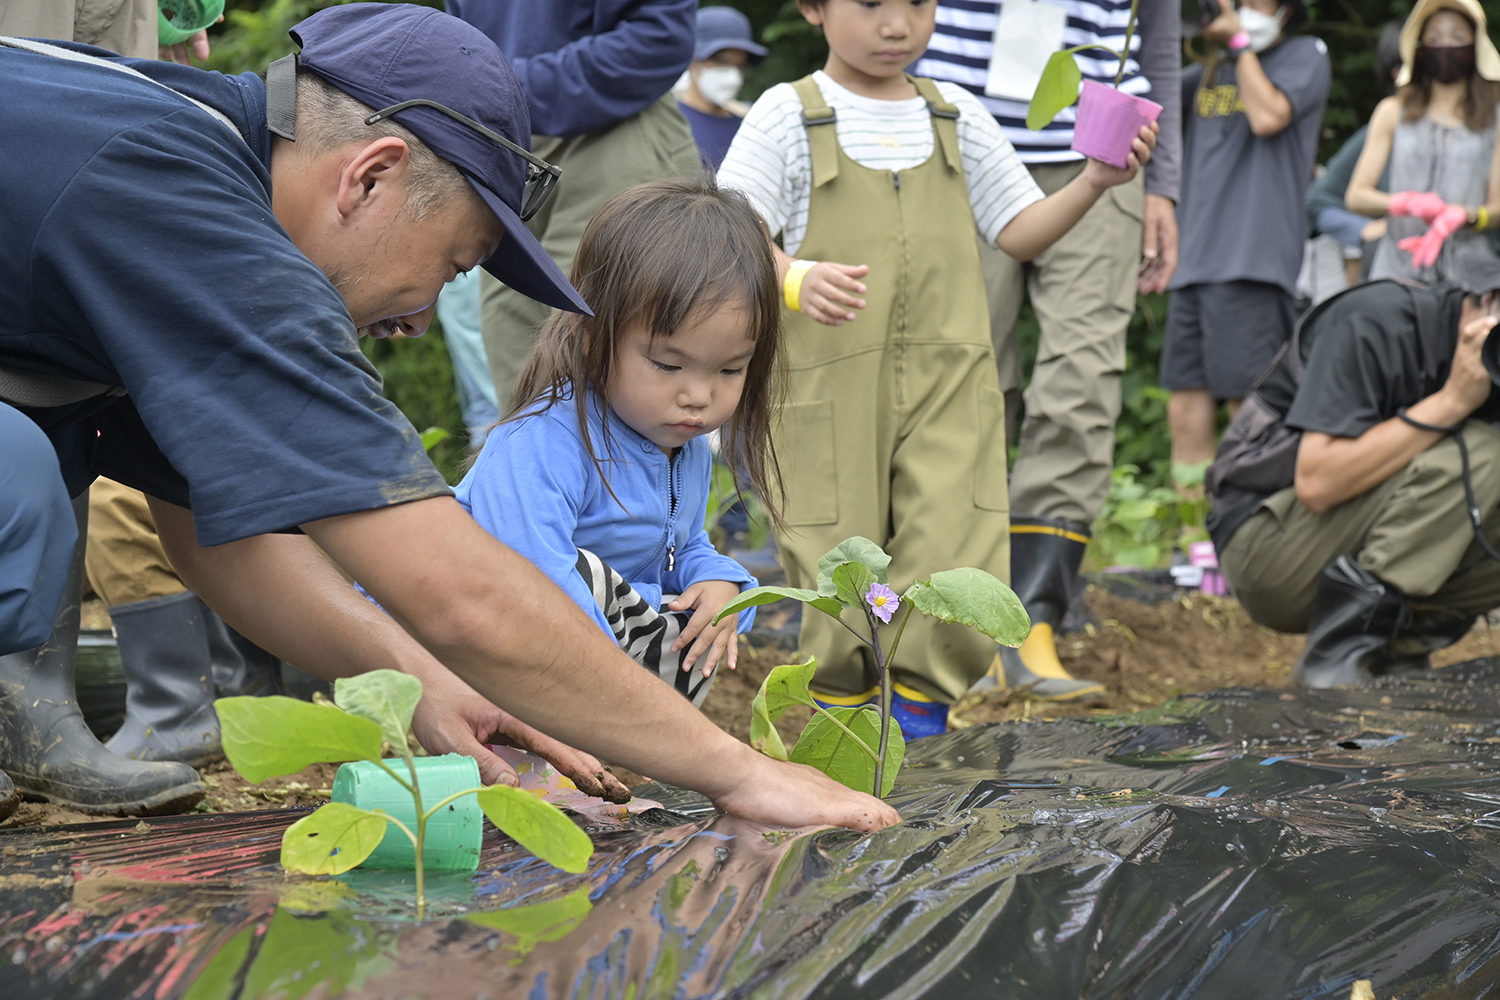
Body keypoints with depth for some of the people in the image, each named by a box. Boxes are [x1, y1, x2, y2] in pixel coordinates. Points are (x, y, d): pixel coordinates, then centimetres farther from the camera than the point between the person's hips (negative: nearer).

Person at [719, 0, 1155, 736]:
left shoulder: (958, 116, 14)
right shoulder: (788, 116, 3)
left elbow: (1018, 233, 16)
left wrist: (1093, 183, 0)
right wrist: (797, 279, -25)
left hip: (948, 392, 3)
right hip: (830, 390, -2)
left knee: (955, 577, -8)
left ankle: (921, 705, 10)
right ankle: (845, 708, 21)